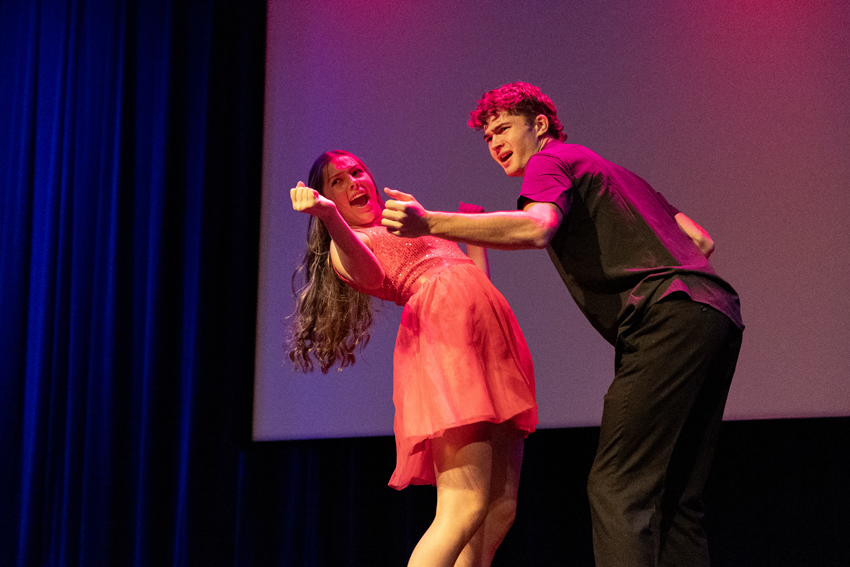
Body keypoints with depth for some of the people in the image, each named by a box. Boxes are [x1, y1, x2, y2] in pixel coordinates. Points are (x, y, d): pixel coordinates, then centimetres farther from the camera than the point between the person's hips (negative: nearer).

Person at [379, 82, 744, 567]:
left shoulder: (550, 161, 7)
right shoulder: (615, 172, 33)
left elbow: (536, 228, -17)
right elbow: (702, 240, 26)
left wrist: (429, 223, -22)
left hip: (670, 318, -9)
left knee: (617, 491, -13)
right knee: (674, 500, 9)